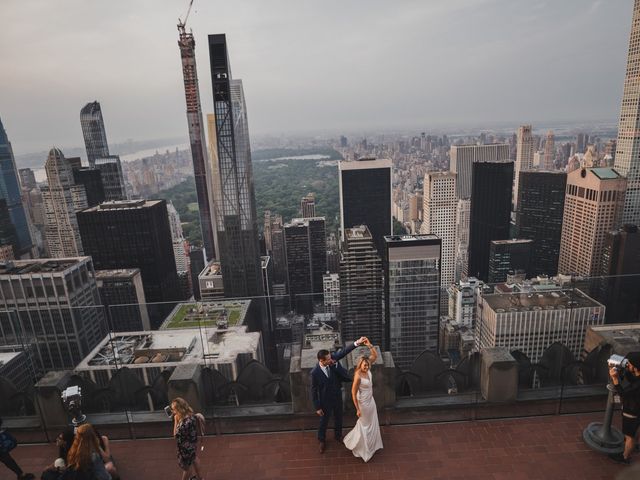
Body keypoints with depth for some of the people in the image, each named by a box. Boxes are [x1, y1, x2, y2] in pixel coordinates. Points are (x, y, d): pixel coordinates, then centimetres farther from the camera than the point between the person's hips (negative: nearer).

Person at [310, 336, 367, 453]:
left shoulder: (332, 358, -22)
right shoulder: (315, 372, -31)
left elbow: (343, 352, -21)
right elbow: (314, 391, -19)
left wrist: (357, 343, -33)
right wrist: (317, 407, -11)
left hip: (337, 396, 4)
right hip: (325, 400, -4)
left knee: (338, 417, 26)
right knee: (324, 421, 19)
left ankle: (338, 436, 54)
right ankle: (322, 440, 47)